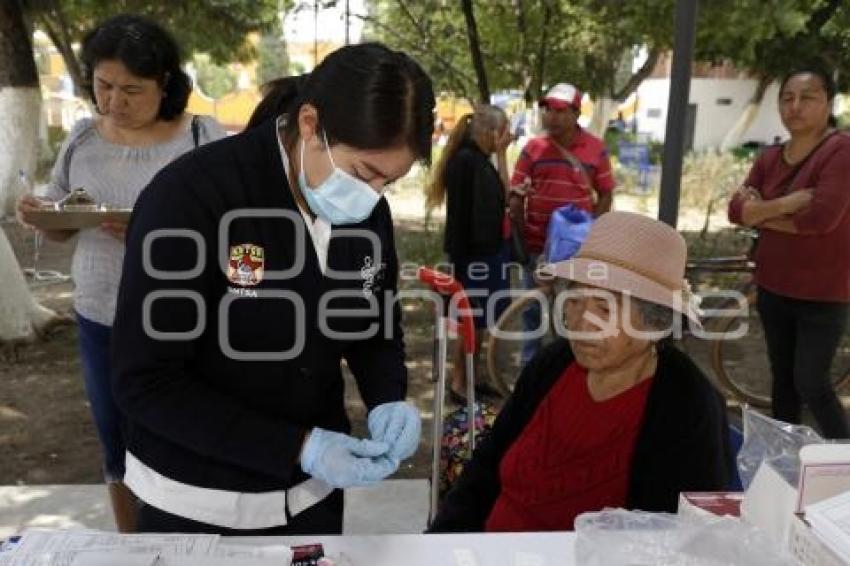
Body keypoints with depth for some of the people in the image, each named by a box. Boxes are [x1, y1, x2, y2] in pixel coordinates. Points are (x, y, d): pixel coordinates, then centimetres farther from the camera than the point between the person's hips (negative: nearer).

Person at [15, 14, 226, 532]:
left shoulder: (203, 138, -10)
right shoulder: (83, 138, 4)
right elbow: (62, 228, 13)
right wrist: (39, 216, -9)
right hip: (100, 320, 4)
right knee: (118, 446, 18)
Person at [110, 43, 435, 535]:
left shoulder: (370, 213, -6)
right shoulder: (189, 198, -22)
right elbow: (146, 383, -21)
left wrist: (389, 400, -14)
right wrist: (297, 447, -26)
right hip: (196, 499, -4)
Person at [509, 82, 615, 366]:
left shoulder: (596, 148, -3)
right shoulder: (533, 147, -2)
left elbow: (606, 195, 3)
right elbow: (516, 195, 0)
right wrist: (518, 235, -6)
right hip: (537, 242, 1)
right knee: (532, 305, 12)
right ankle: (530, 361, 28)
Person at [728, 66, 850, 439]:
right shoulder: (769, 159, 5)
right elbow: (736, 210, -6)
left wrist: (762, 212, -12)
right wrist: (784, 204, -21)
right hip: (773, 288, 6)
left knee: (810, 384, -2)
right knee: (782, 378, 17)